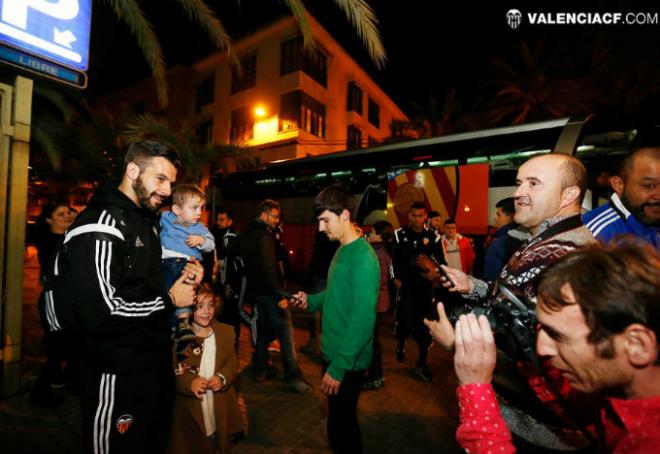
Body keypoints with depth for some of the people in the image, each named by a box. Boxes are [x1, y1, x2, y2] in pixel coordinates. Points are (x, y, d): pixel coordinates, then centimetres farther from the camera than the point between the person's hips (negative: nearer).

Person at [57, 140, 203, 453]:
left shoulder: (148, 220, 10)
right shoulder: (100, 224, -20)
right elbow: (100, 313, -27)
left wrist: (184, 275, 1)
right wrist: (169, 300, -16)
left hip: (156, 359, 9)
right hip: (119, 373, -9)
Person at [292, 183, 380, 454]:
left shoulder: (363, 257, -22)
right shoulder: (342, 250, 6)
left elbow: (362, 320, -24)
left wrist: (338, 367, -22)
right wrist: (311, 301, 1)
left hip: (347, 362, -8)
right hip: (332, 352, 8)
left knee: (341, 426, 11)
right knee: (340, 421, 24)